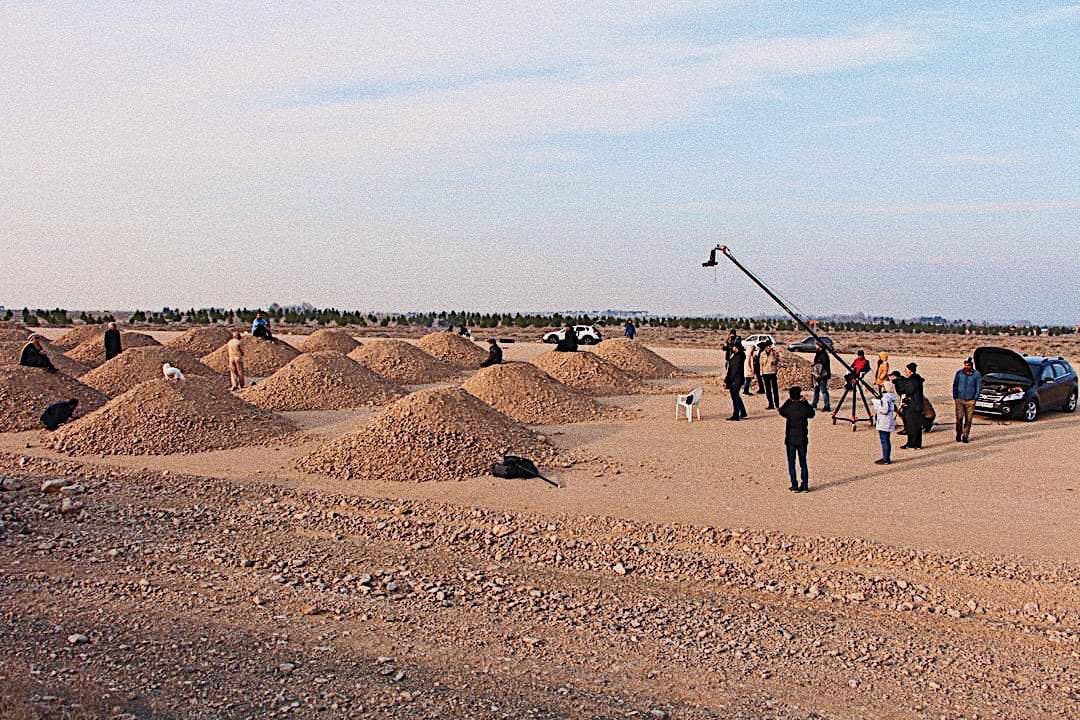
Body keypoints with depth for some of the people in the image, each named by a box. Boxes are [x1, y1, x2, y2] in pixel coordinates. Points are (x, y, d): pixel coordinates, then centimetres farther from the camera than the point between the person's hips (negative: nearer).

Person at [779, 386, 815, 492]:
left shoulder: (789, 408, -12)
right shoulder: (805, 407, -9)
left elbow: (781, 411, 9)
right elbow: (812, 414, 12)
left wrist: (788, 401, 12)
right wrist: (805, 402, 12)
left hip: (790, 440, -2)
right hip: (802, 439, 2)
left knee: (791, 463, 7)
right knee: (803, 463, 12)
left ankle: (794, 486, 5)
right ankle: (805, 486, 11)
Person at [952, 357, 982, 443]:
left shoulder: (977, 374, -1)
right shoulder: (959, 373, 1)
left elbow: (979, 387, 4)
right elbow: (955, 385, 9)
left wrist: (975, 398, -2)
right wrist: (955, 397, 5)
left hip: (970, 400, 0)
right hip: (959, 400, 0)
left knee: (968, 419, 2)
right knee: (959, 418, -4)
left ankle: (965, 436, 11)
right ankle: (959, 434, 13)